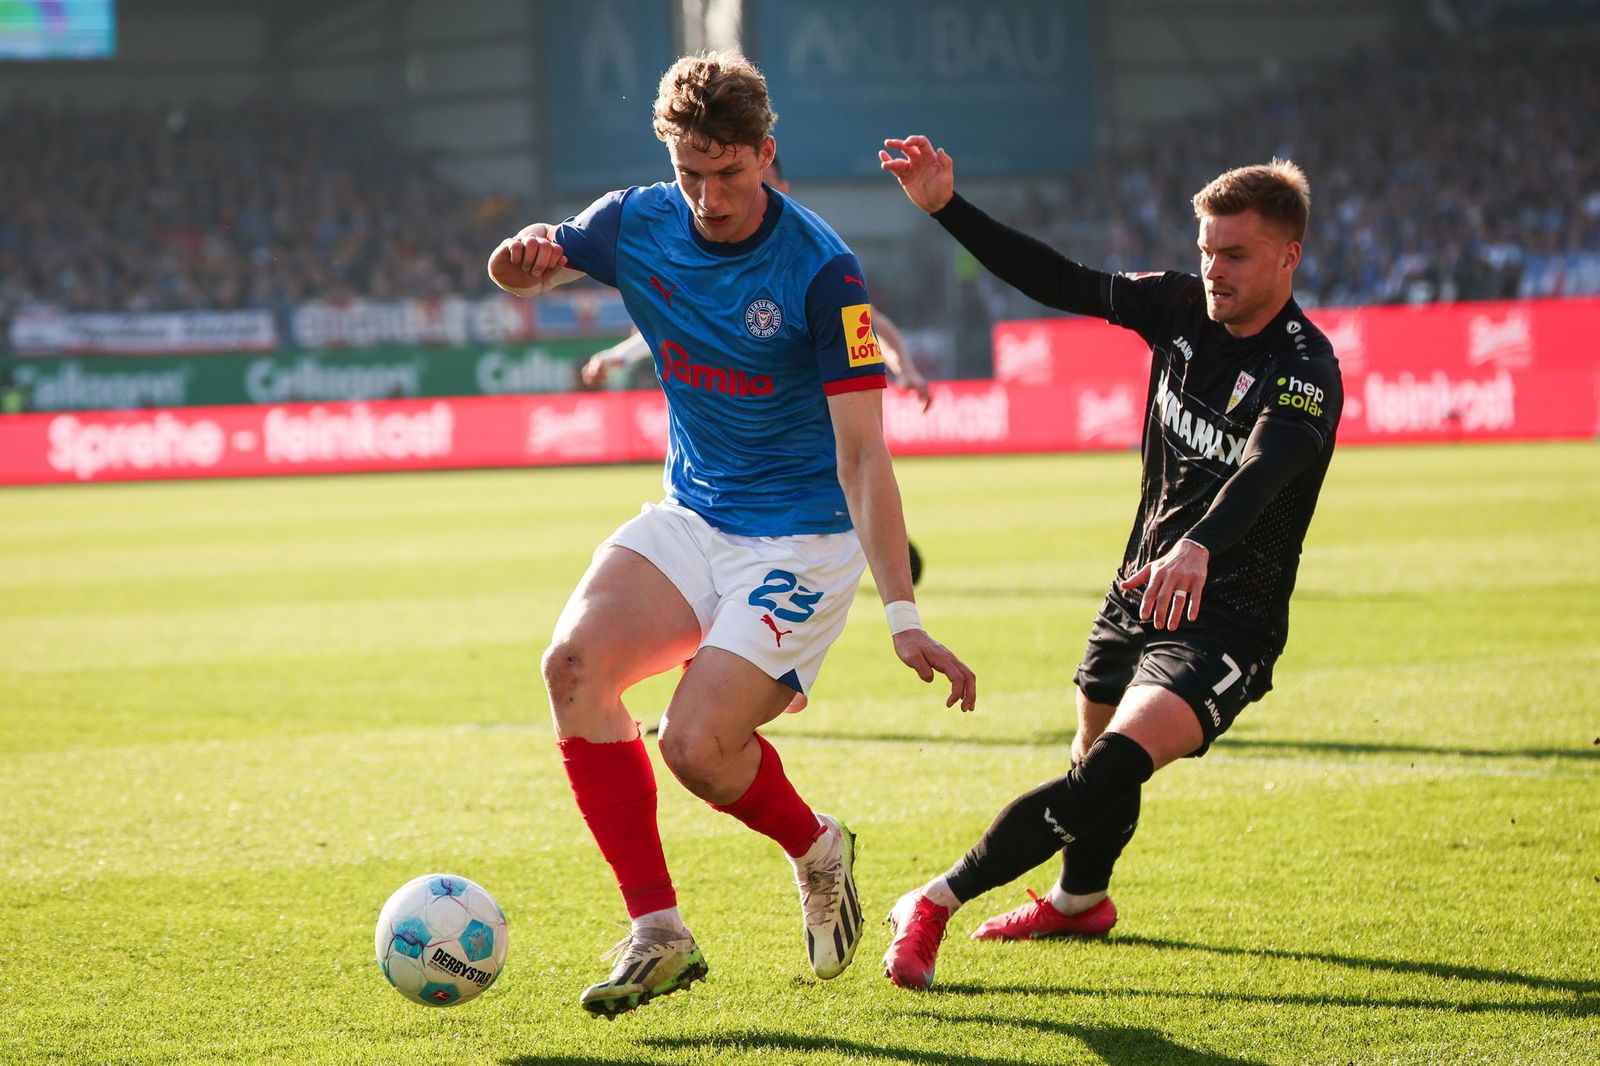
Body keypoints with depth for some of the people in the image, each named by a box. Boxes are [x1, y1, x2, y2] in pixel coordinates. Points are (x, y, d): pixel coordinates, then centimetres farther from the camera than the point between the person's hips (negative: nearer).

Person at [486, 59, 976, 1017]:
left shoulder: (820, 270, -20)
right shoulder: (639, 225, -4)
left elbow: (862, 453, -22)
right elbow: (521, 271, 12)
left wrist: (904, 617, -28)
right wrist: (525, 257, -15)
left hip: (801, 542, -6)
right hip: (689, 520, 6)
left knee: (695, 746, -21)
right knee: (575, 663, -20)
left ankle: (816, 848, 15)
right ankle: (658, 933, -13)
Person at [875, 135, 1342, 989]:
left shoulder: (1303, 368, -23)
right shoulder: (1180, 308, -1)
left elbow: (1266, 468, -41)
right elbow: (1058, 283, 5)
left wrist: (1198, 547, -60)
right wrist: (946, 207, -4)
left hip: (1226, 622, -8)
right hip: (1142, 591, 8)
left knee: (1114, 768, -26)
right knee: (1092, 757, 25)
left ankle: (938, 902, -19)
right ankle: (1080, 901, 55)